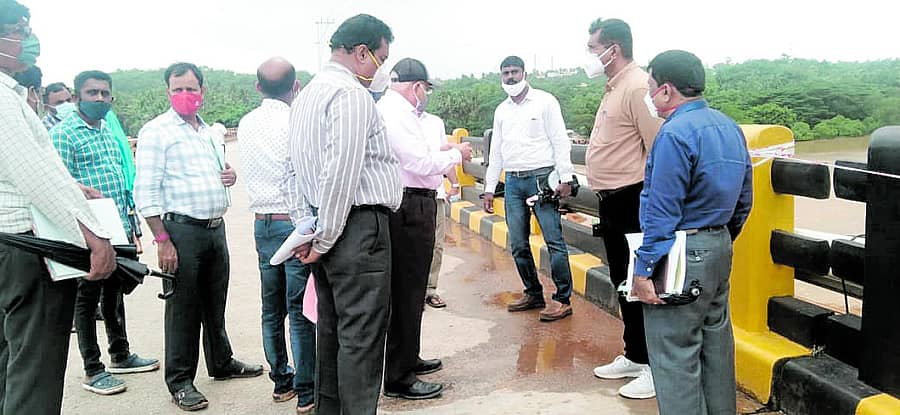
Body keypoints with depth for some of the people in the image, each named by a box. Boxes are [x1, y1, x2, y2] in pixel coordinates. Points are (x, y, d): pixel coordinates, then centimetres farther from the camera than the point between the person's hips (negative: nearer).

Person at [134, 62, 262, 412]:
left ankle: (222, 363, 33)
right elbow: (145, 192, -12)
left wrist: (230, 176, 4)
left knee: (215, 304, 18)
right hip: (182, 229, -6)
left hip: (216, 228, 7)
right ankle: (180, 381, 13)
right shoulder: (156, 131, -6)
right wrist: (162, 240, -17)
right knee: (183, 307, 1)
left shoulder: (210, 132, 15)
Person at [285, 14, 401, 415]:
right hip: (359, 226, -9)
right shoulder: (352, 95, -14)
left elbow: (294, 171, 15)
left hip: (328, 232, 10)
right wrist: (325, 239, -12)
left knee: (331, 328, 16)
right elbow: (341, 175, -20)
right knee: (361, 337, -3)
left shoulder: (305, 95, 16)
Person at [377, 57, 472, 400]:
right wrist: (456, 154, -5)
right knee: (406, 292, -4)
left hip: (408, 208, 11)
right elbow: (421, 164, -20)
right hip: (409, 208, -11)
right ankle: (398, 377, 6)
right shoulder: (397, 113, -15)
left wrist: (442, 152, 19)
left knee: (407, 289, 19)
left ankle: (407, 359, 33)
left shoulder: (389, 109, 17)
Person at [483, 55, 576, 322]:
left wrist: (565, 177, -12)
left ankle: (563, 300, -3)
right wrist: (489, 187, 15)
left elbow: (560, 141, -3)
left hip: (541, 177, -6)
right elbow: (496, 152, 20)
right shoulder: (501, 110, 17)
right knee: (518, 245, 7)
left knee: (554, 240, -8)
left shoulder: (545, 102, 1)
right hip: (513, 182, 6)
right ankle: (533, 294, 19)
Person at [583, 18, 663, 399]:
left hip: (632, 201, -10)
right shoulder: (613, 87, 14)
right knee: (622, 281, 17)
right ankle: (634, 356, 31)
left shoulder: (637, 86, -17)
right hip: (611, 200, 10)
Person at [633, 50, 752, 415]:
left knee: (674, 353, -1)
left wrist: (644, 269, -16)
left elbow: (662, 212, -20)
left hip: (682, 254, -10)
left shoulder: (674, 134, -18)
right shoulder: (730, 127, 10)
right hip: (721, 247, 10)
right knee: (716, 340, 19)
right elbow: (743, 200, 16)